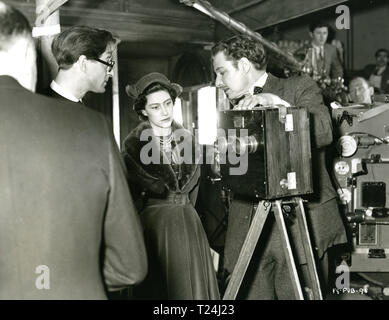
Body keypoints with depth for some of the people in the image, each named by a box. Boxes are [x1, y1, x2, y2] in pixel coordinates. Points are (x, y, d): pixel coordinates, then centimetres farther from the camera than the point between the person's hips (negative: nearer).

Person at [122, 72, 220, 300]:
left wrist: (184, 211, 12)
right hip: (154, 223, -4)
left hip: (189, 221, 4)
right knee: (160, 287, 4)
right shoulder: (134, 144, -7)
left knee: (195, 283, 8)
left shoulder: (187, 139, 5)